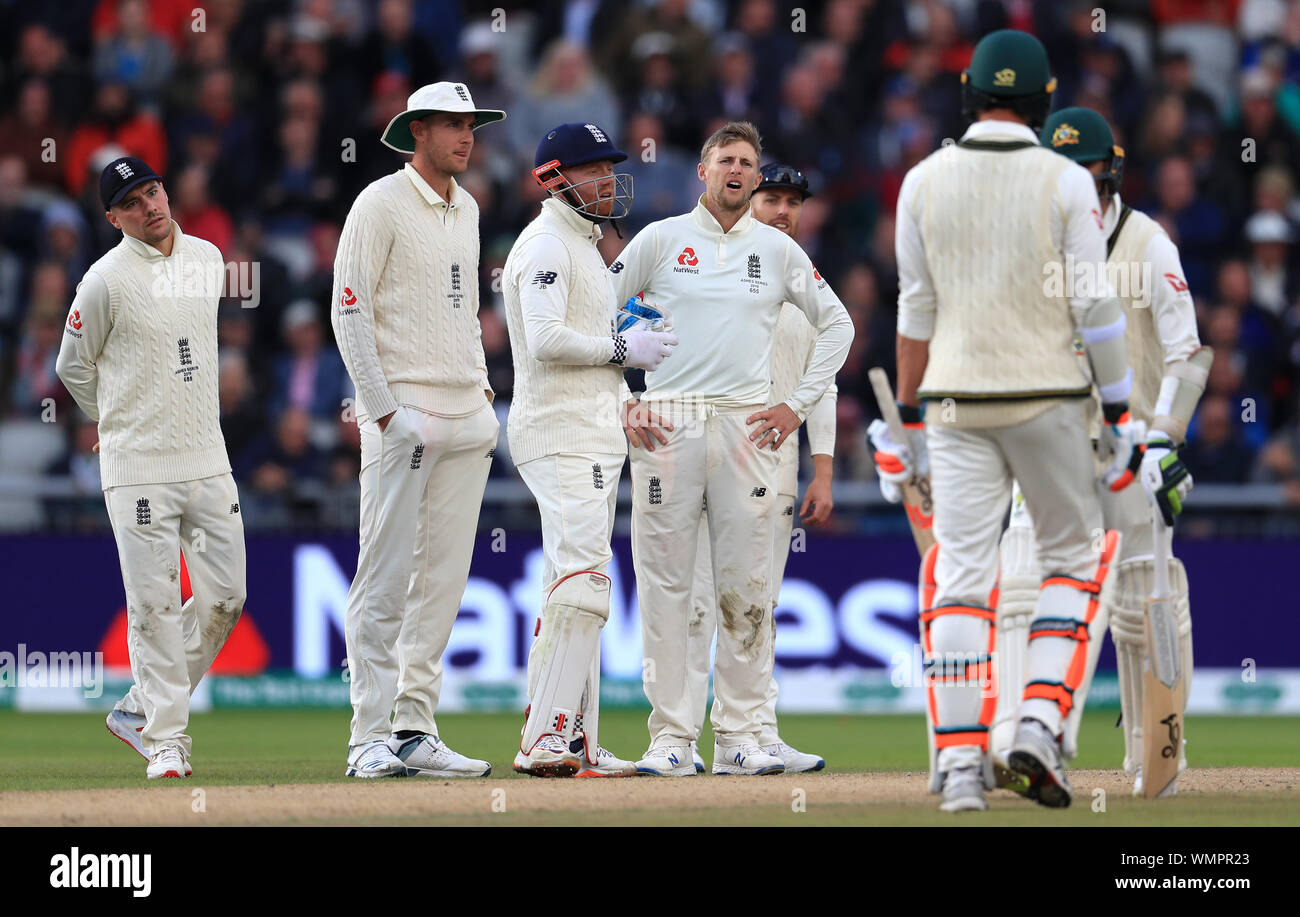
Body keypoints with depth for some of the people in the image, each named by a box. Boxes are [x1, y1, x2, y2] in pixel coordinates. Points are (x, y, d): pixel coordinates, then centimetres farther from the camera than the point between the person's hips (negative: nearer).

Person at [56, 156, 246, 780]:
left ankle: (139, 709, 18)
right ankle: (166, 740, 1)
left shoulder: (208, 260, 9)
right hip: (139, 468, -6)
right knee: (154, 604, -6)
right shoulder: (107, 279, -9)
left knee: (225, 595, 4)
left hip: (207, 458, 6)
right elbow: (74, 366, 2)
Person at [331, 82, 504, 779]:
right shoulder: (381, 204, -7)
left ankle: (414, 729, 10)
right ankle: (371, 739, -7)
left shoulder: (466, 210, 17)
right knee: (385, 577, -8)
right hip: (403, 414, -8)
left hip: (466, 415, 8)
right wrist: (385, 411, -16)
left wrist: (483, 389, 15)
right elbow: (349, 313, -11)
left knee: (442, 580, 6)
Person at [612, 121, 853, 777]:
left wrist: (797, 405, 8)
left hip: (747, 427, 2)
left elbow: (836, 326, 18)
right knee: (665, 584, -4)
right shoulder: (661, 239, 6)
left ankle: (740, 736, 3)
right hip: (666, 424, -2)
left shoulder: (778, 250, 11)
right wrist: (621, 402, 0)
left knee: (747, 587, -1)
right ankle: (669, 738, -3)